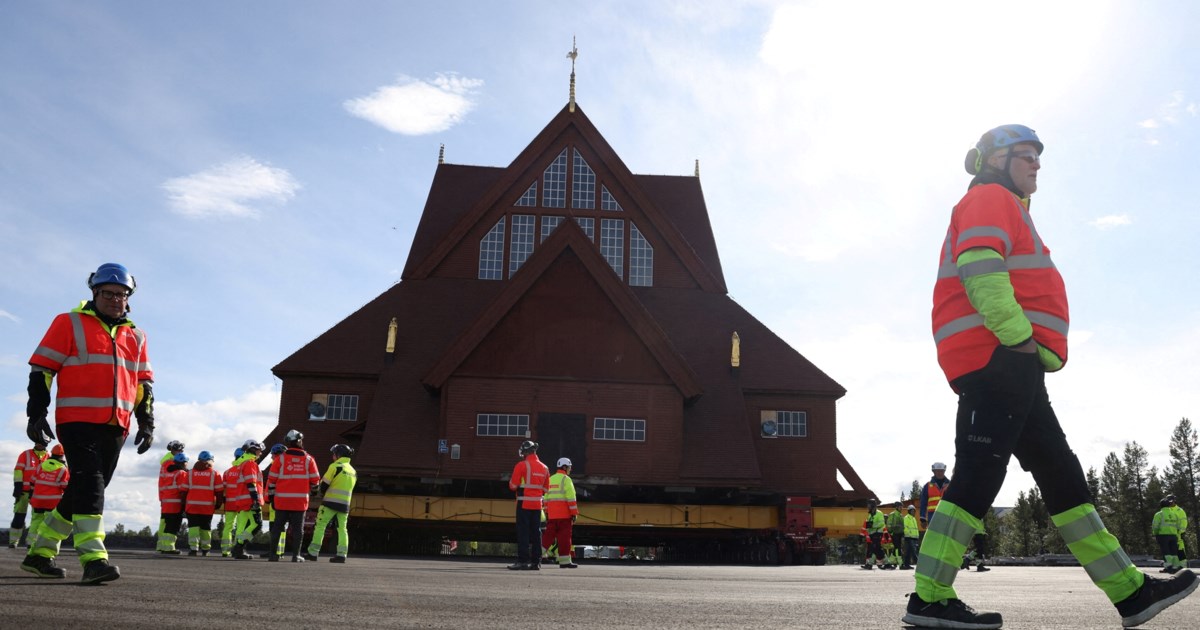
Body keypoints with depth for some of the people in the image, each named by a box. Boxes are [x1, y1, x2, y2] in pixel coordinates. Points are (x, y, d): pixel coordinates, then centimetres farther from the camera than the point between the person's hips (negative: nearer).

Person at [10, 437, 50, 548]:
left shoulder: (49, 457, 9)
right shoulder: (25, 454, 2)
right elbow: (18, 470, -4)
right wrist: (17, 486, -13)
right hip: (24, 490, -2)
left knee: (38, 516, -1)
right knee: (19, 516, 0)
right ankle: (13, 541, 6)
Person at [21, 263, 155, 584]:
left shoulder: (136, 337, 17)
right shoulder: (69, 323, 4)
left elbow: (144, 383, 20)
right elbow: (42, 368, 1)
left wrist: (146, 423, 12)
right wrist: (37, 412, -7)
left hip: (116, 427, 5)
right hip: (77, 420, -5)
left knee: (82, 491, 9)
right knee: (89, 484, -17)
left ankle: (40, 553, 21)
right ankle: (93, 559, -22)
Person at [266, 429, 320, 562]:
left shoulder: (280, 458, 0)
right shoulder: (308, 459, 1)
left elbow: (271, 480, 0)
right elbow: (315, 480, 4)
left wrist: (270, 497, 9)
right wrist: (312, 490, 24)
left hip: (282, 500, 1)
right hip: (300, 501, 0)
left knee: (277, 527, 9)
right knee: (298, 528, 5)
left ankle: (273, 554, 10)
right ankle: (296, 555, 4)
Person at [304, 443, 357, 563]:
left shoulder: (335, 466, -7)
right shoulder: (353, 471, 15)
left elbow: (324, 484, -7)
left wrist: (321, 491, 14)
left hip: (331, 502, -6)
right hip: (345, 504, 6)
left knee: (320, 526, 0)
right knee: (342, 529, 9)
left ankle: (313, 553, -1)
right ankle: (341, 555, 1)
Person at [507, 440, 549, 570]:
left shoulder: (521, 465, -9)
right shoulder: (544, 468, 10)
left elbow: (513, 486, -8)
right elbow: (545, 489, 13)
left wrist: (511, 480, 13)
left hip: (524, 504, -5)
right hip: (537, 504, 5)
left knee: (523, 532, -2)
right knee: (536, 532, 10)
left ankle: (523, 561, -5)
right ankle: (536, 561, 11)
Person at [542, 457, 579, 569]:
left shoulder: (550, 479, 17)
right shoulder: (566, 479, -7)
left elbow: (546, 497, 19)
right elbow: (571, 498, -13)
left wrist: (547, 513, 23)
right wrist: (574, 513, -11)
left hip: (552, 514, 7)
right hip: (564, 514, -7)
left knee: (549, 535, 10)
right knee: (564, 537, -2)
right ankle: (564, 561, 1)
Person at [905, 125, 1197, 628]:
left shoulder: (1006, 209, 33)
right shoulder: (989, 199, 0)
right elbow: (980, 266, -19)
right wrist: (1020, 338, -21)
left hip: (1011, 367, 11)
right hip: (997, 359, -11)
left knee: (1062, 475, 9)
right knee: (978, 476, -15)